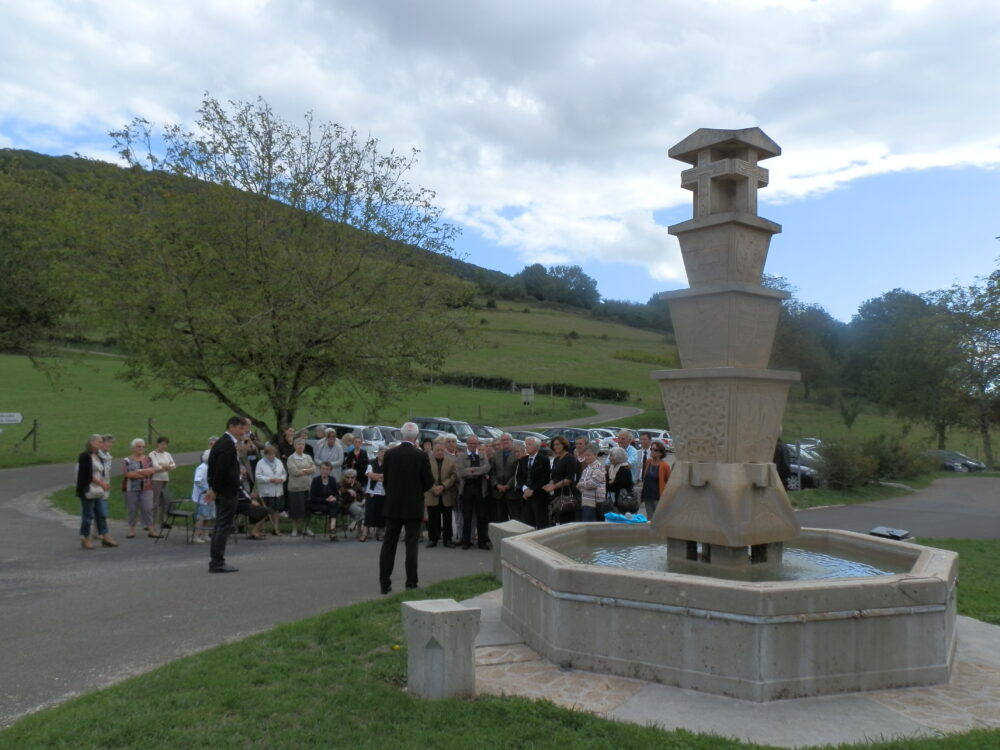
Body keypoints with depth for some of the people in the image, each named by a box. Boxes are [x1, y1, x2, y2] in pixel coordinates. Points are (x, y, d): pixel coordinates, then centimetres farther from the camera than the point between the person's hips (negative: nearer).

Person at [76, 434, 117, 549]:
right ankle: (85, 540, 7)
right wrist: (102, 483, -16)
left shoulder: (98, 456, 14)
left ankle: (105, 538, 14)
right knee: (88, 515, -3)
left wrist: (104, 484, 1)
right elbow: (88, 475, -18)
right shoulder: (85, 456, -11)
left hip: (96, 491, 9)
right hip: (87, 490, -8)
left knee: (101, 514, 9)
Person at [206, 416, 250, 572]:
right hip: (228, 491, -10)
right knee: (224, 526, -5)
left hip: (221, 491, 10)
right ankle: (217, 562, -2)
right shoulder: (228, 444, -17)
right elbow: (221, 469, -23)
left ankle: (214, 560, 22)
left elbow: (213, 467, 18)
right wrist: (214, 490, -13)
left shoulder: (221, 442, 16)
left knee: (220, 525, 15)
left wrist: (213, 489, 15)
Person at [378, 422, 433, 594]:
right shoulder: (421, 456, -12)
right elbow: (429, 483, -6)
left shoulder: (390, 454, -3)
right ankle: (411, 583, 7)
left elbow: (385, 479, 5)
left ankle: (384, 582, 10)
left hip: (392, 505, 3)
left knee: (389, 544, 9)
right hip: (413, 506, -3)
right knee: (411, 545, 5)